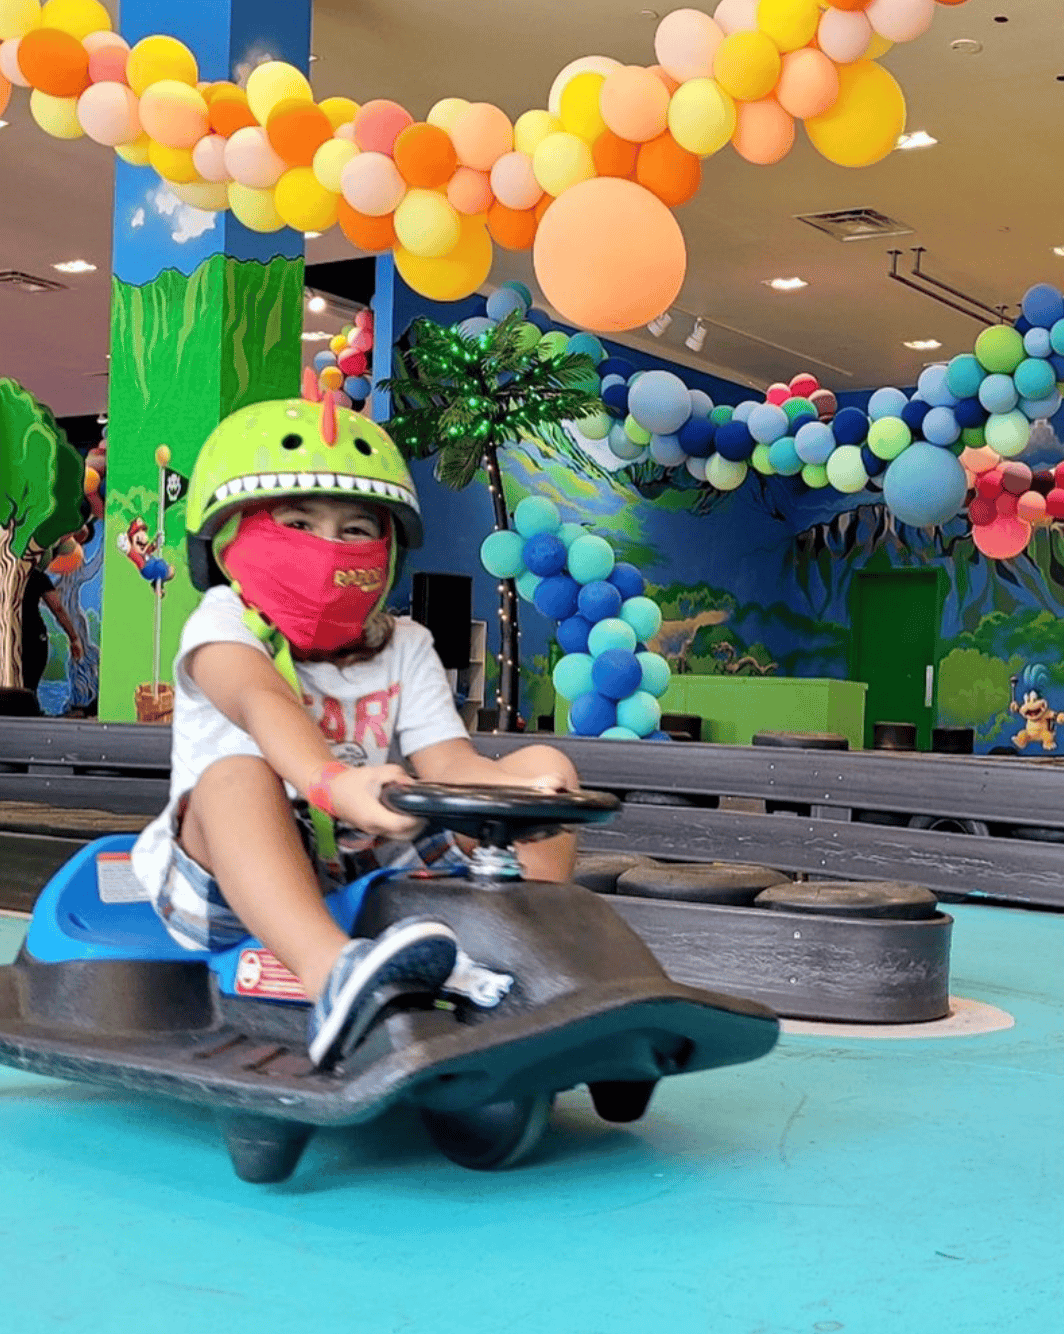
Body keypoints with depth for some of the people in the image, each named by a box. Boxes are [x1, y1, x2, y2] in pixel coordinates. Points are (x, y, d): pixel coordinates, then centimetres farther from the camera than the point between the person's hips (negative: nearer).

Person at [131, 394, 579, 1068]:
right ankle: (335, 975, -58)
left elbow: (447, 763, -5)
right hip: (230, 886, -4)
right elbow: (264, 703, -26)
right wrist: (332, 782, -49)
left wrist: (523, 789, -30)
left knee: (544, 765, -6)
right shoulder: (226, 623, -2)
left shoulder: (405, 648, 11)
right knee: (241, 775, -37)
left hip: (377, 873, 5)